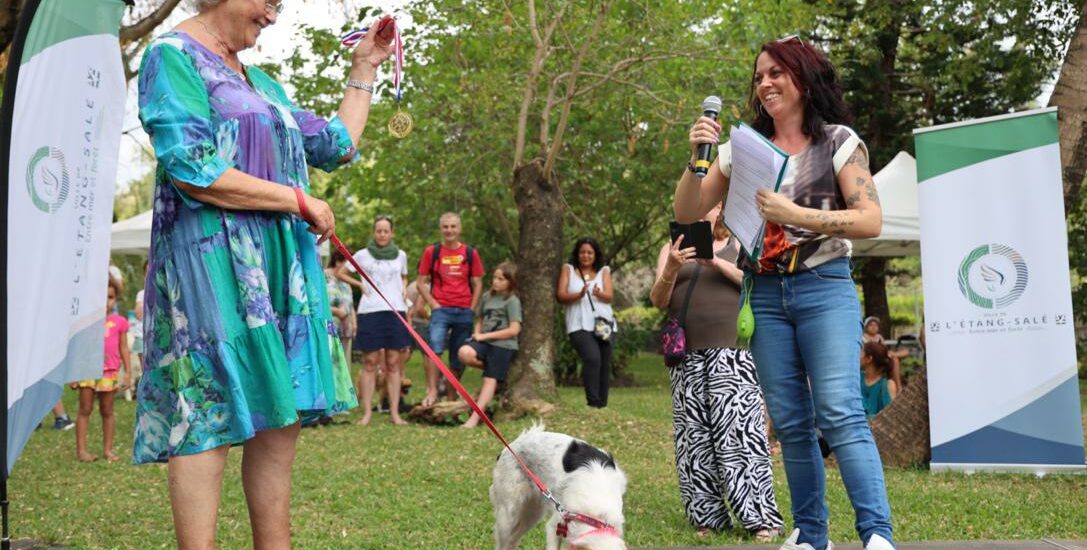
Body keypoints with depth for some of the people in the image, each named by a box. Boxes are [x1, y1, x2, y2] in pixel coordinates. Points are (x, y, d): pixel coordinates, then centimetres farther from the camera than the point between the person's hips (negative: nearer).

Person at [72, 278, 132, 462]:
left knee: (107, 411, 8)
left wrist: (128, 372, 4)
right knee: (85, 409, 2)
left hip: (109, 372, 1)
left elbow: (124, 348, 8)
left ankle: (108, 449, 13)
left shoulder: (119, 322, 4)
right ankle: (81, 449, 5)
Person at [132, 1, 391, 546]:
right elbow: (193, 174, -16)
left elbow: (336, 145, 28)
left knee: (280, 415, 6)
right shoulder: (172, 56, -4)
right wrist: (300, 202, -11)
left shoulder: (260, 83, 22)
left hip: (280, 264, 8)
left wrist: (363, 70, 27)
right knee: (208, 415, -7)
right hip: (211, 259, -8)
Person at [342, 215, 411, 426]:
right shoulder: (362, 255, 6)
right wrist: (360, 284, 0)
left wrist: (403, 289, 8)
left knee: (393, 363, 1)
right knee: (370, 362, -3)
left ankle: (394, 412, 2)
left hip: (395, 311, 2)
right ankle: (367, 412, -1)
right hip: (370, 311, -2)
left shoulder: (401, 255, 12)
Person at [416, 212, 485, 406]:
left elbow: (477, 284, 10)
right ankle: (432, 392, -21)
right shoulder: (431, 252, 4)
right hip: (441, 309, -2)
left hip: (464, 311, 2)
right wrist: (434, 305, -6)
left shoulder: (471, 253, 8)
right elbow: (422, 283, 6)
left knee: (459, 358, 7)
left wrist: (471, 310, 1)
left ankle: (451, 395, 21)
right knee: (434, 348, -24)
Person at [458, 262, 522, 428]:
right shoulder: (487, 296, 13)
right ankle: (494, 369, 0)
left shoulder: (512, 301, -5)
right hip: (484, 341, 5)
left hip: (503, 345, -5)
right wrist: (477, 334, -2)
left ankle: (474, 418, -8)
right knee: (464, 352, -24)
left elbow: (514, 330, -12)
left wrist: (485, 336, -12)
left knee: (490, 379, -8)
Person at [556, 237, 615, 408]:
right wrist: (579, 295, -19)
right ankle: (593, 402, -22)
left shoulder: (604, 271, 13)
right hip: (579, 325, -3)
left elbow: (609, 297, 0)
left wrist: (599, 294, -23)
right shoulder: (568, 269, 10)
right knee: (592, 358, -25)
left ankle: (602, 405, 14)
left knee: (604, 364, 2)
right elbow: (560, 296, 0)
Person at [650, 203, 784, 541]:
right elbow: (658, 300, 6)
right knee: (694, 437, -1)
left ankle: (760, 518, -8)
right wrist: (671, 270, -13)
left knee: (737, 431, -10)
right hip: (687, 355, 3)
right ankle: (708, 517, 5)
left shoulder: (737, 243, 13)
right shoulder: (673, 248, 16)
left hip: (731, 351, -2)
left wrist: (716, 261, -13)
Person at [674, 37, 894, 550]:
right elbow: (687, 213, 9)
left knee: (839, 412, -17)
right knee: (790, 423, 6)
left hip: (824, 289, -4)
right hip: (766, 295, 4)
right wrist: (696, 158, -8)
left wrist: (797, 215, -19)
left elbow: (871, 219, -7)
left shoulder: (838, 141, 2)